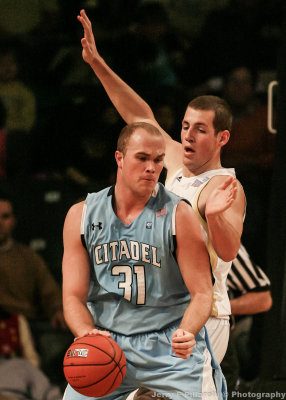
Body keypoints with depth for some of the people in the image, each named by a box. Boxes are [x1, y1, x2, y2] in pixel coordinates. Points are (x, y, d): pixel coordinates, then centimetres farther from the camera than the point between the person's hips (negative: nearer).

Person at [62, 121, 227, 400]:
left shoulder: (178, 215, -5)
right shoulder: (81, 216, 1)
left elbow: (202, 293, -7)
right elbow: (73, 296, -1)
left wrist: (186, 333, -28)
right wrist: (87, 334, -23)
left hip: (172, 346, -2)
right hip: (106, 343, 2)